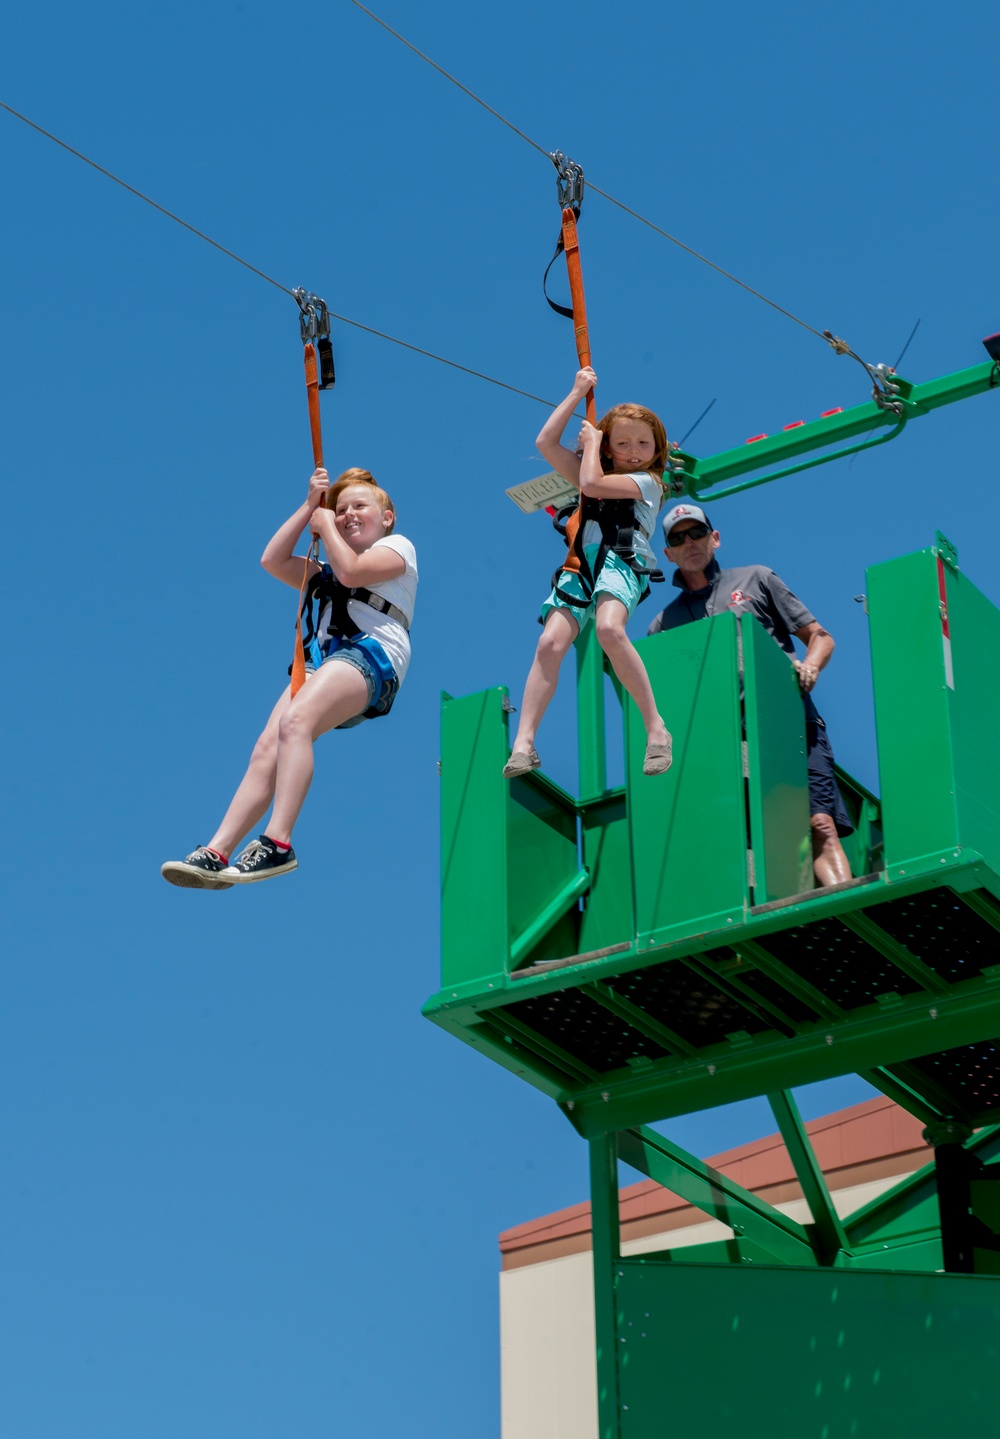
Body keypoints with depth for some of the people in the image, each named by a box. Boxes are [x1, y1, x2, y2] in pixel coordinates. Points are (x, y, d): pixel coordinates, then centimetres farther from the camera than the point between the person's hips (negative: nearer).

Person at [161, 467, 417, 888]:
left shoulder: (397, 546, 18)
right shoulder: (325, 575, 38)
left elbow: (351, 571, -1)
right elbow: (273, 561, 24)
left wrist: (325, 526, 14)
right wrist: (310, 506, 24)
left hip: (370, 653, -7)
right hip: (321, 661, 7)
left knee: (295, 722, -32)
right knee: (267, 748, -17)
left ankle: (277, 844, -42)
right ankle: (216, 853, -30)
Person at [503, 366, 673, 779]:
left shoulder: (647, 482, 7)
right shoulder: (596, 475, 26)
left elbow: (591, 482, -7)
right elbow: (546, 443, 19)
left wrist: (590, 440, 11)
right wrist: (577, 394, 21)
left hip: (621, 562, -5)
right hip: (580, 567, 6)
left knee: (609, 629, -35)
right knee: (551, 642, -17)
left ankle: (655, 727, -30)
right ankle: (523, 743, -24)